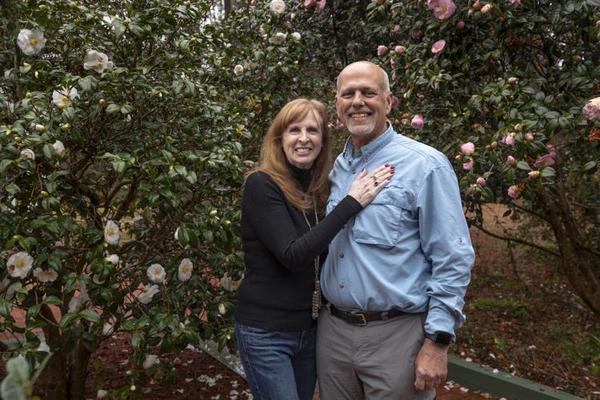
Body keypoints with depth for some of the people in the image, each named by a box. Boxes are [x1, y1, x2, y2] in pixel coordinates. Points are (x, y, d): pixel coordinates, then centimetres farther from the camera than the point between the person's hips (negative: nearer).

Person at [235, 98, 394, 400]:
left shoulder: (318, 187, 6)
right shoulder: (261, 184, -15)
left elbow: (323, 248, 6)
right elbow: (292, 255, -25)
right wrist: (351, 202, -26)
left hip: (309, 329, 7)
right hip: (265, 332, -6)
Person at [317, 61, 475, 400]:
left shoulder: (425, 165, -11)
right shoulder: (335, 168, 8)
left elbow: (453, 260, -13)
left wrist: (437, 342, -15)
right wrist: (329, 314, 11)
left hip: (395, 334, -5)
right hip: (332, 330, 6)